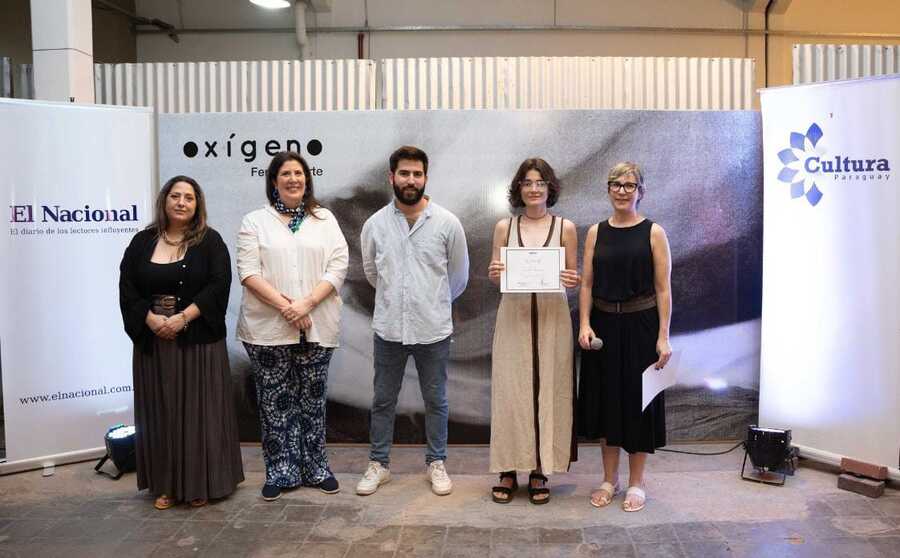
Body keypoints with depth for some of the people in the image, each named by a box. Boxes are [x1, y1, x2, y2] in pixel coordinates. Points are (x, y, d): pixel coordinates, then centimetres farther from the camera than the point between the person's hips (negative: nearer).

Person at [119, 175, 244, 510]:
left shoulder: (209, 240, 0)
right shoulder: (143, 242, 8)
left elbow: (219, 284, -10)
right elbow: (127, 288, 3)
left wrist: (184, 317, -18)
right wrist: (151, 319, -13)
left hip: (199, 341, -3)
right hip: (153, 341, 3)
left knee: (199, 410, 2)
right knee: (161, 412, 8)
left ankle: (201, 483, 14)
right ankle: (166, 485, 19)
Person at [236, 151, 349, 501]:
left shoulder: (325, 220, 9)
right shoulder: (254, 222, 4)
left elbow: (338, 266, 0)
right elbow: (248, 271, -5)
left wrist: (306, 304, -13)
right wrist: (284, 306, -16)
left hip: (316, 328, 1)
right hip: (268, 328, -1)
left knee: (312, 398, 10)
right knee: (275, 401, 6)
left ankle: (316, 468, 23)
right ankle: (280, 472, 18)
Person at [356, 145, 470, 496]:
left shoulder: (447, 223, -5)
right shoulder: (375, 224, -1)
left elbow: (458, 276, 7)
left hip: (433, 329, -1)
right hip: (389, 328, 1)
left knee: (435, 401, 12)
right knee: (383, 400, 12)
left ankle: (436, 463, 28)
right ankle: (378, 464, 28)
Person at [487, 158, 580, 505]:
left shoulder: (565, 228, 4)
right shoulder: (504, 227, 6)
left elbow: (573, 278, 9)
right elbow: (495, 276, 10)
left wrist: (572, 281, -13)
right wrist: (494, 274, -12)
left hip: (552, 318, 0)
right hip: (513, 317, 0)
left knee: (548, 391, 2)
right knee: (510, 391, 0)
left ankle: (540, 472, 16)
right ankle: (508, 472, 12)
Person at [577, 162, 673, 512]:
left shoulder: (653, 232, -2)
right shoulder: (596, 232, 6)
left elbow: (663, 288, -5)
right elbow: (587, 283, 4)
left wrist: (663, 336, -10)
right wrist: (585, 324, -8)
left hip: (640, 325, -3)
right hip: (603, 325, 3)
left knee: (638, 399, 5)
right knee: (606, 398, 10)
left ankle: (636, 483, 21)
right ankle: (609, 479, 26)